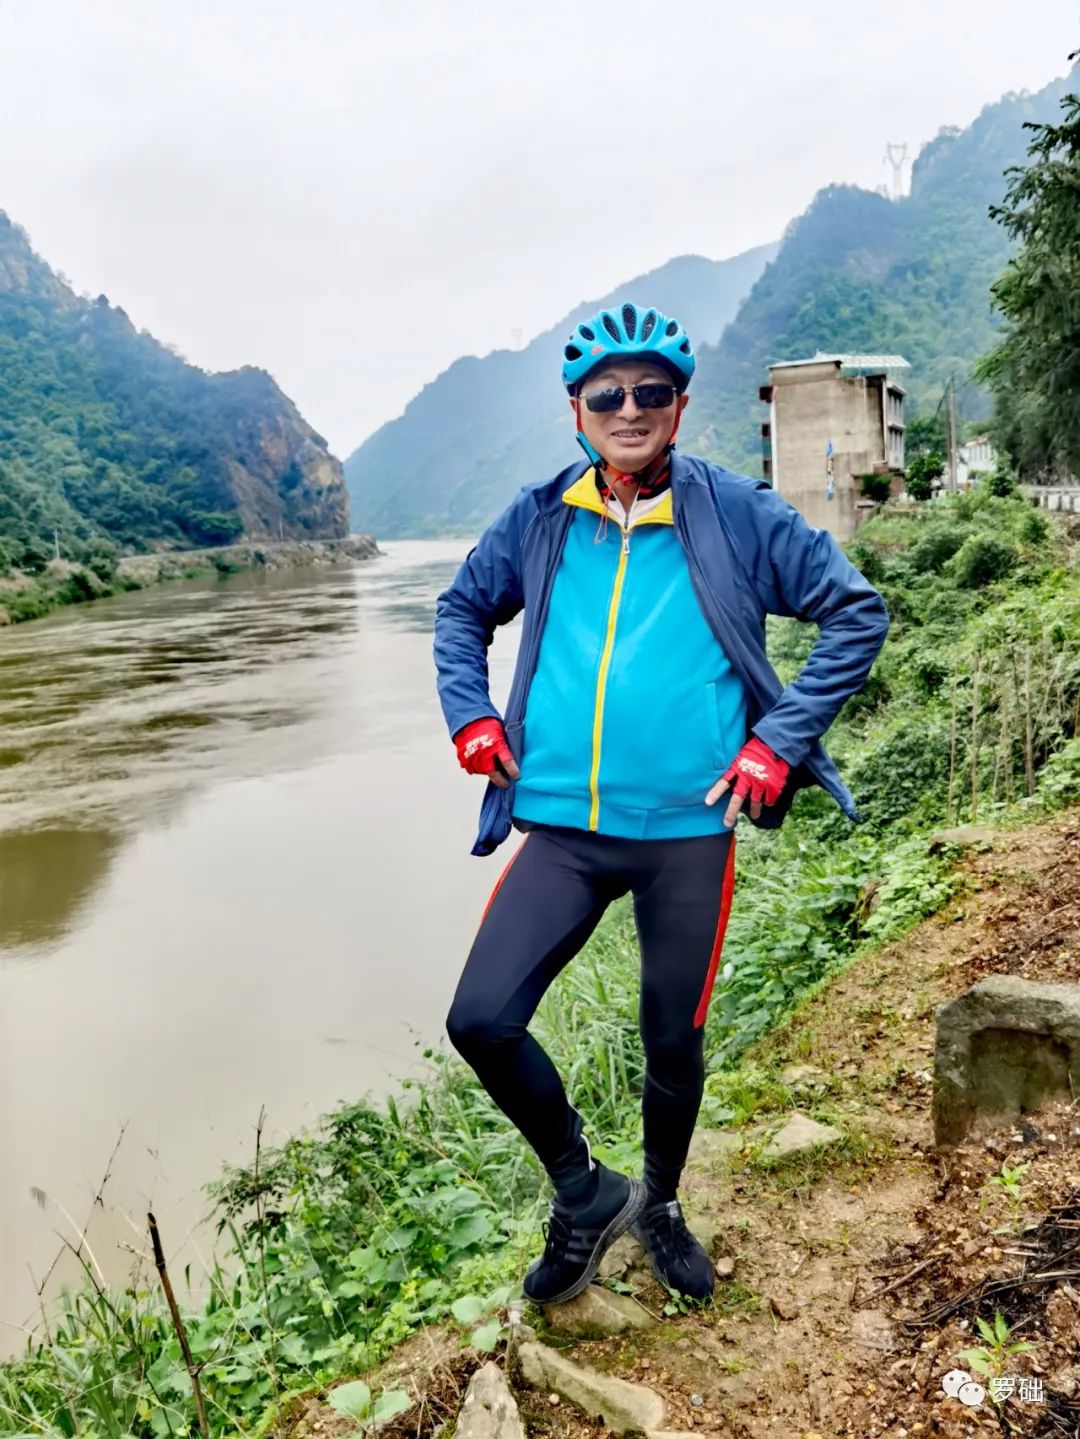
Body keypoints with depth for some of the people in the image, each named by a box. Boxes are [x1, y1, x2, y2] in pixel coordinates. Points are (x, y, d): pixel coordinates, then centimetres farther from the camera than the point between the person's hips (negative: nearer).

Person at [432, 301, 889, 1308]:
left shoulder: (736, 514, -1)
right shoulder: (539, 520, 6)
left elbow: (857, 614, 3)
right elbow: (461, 610, 21)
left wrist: (778, 740, -6)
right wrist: (471, 715, 5)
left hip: (689, 828, -1)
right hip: (562, 827, 2)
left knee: (673, 1044, 11)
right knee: (481, 1021, -11)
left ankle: (658, 1204, 43)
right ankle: (582, 1193, 18)